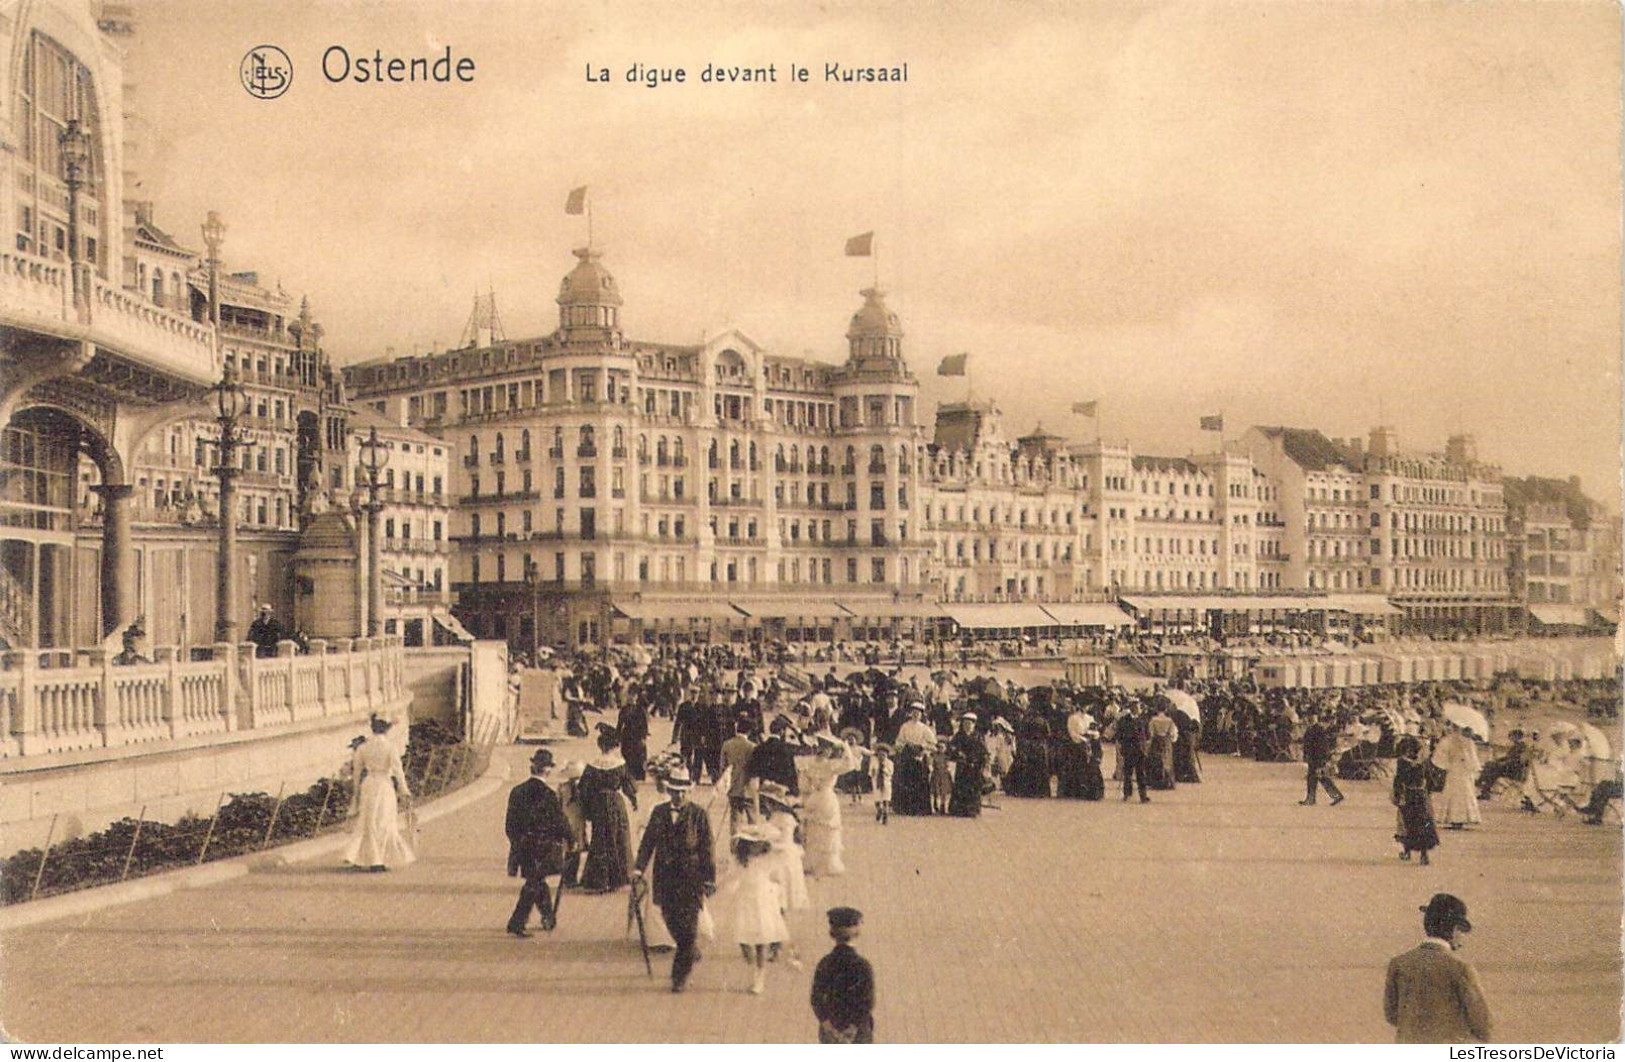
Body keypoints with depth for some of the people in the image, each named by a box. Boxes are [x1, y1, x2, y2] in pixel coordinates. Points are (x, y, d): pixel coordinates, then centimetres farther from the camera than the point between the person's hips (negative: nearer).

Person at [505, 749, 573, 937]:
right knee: (534, 884, 2)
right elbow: (560, 820, -9)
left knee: (537, 880, 20)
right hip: (543, 846, -5)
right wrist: (566, 839, 7)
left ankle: (548, 918, 32)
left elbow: (510, 822, 6)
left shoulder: (517, 791, -1)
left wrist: (516, 841, 18)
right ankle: (516, 923, -3)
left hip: (522, 844, 5)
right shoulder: (548, 794, -17)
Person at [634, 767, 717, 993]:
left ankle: (680, 976, 2)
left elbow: (707, 848, -2)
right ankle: (692, 952, 37)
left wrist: (709, 879, -5)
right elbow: (648, 841, 9)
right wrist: (639, 868, -2)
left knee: (688, 926, -6)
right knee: (671, 921, 10)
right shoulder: (659, 813, 8)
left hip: (691, 878, -4)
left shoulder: (698, 815, -2)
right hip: (665, 878, 4)